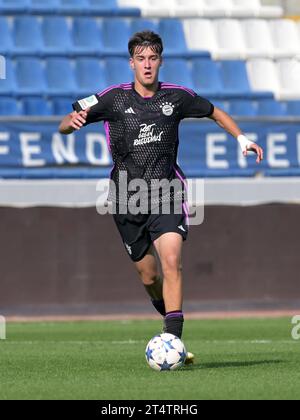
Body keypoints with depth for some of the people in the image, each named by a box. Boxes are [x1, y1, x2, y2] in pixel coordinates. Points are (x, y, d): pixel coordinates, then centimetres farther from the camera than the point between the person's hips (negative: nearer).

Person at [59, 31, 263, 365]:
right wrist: (73, 120, -23)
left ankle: (173, 340, -25)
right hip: (128, 200, 1)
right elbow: (64, 126, 0)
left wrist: (241, 138, 8)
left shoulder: (177, 97, 3)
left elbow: (215, 113, 21)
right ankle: (171, 318, 36)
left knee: (171, 262, -21)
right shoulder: (114, 98, -1)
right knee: (149, 276, 6)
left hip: (167, 195, -1)